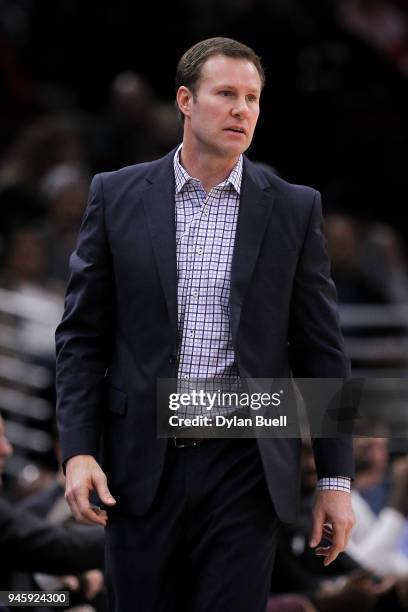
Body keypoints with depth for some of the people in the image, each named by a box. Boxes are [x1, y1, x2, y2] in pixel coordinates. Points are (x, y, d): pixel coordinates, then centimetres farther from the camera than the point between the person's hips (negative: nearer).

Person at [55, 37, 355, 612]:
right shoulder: (117, 196, 3)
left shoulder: (294, 209, 4)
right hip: (142, 463, 0)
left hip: (246, 466, 0)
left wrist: (336, 479, 2)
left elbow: (321, 350, 5)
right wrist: (78, 451, -6)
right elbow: (82, 334, 5)